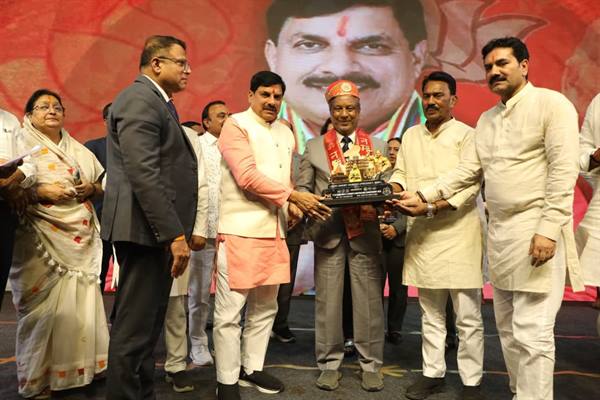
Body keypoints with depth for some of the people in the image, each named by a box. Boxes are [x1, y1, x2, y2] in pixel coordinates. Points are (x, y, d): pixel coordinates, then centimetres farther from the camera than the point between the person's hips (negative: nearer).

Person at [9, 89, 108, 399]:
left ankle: (81, 367, 13)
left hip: (82, 238, 4)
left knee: (81, 303, 2)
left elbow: (103, 185, 18)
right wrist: (41, 191, -18)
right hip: (41, 239, -4)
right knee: (44, 307, -4)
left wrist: (92, 189, -2)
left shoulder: (78, 150, 18)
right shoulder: (22, 146, 4)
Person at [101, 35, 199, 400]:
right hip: (147, 230, -10)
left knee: (146, 326, 17)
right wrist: (174, 234, -21)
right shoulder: (140, 99, -11)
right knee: (135, 329, -2)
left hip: (157, 231, 10)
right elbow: (143, 173, -21)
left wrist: (181, 230, 16)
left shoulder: (158, 103, 19)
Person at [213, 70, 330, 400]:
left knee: (265, 307, 15)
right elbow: (247, 176, -16)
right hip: (240, 231, -7)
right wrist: (295, 197, -18)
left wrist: (291, 206, 2)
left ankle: (251, 368, 31)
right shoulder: (235, 125, -5)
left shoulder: (285, 132, 17)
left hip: (274, 232, 8)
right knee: (229, 310, -1)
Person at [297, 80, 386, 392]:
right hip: (328, 232, 0)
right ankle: (329, 364, 19)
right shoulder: (314, 147, 10)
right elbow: (302, 188, 7)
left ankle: (370, 365, 18)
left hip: (365, 232, 0)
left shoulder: (378, 146, 11)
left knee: (369, 301, 3)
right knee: (327, 301, 6)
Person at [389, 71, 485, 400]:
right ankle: (432, 373, 28)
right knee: (430, 313, 15)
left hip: (458, 234, -5)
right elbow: (400, 173, 12)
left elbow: (471, 186, -12)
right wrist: (395, 192, -10)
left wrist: (432, 206, -24)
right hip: (422, 235, 5)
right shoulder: (411, 135, 14)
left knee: (467, 317, 3)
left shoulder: (466, 135, -3)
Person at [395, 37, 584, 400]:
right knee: (508, 328, 14)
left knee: (532, 332, -6)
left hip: (537, 231, -7)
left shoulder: (551, 104, -5)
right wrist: (424, 197, 3)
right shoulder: (486, 119, 16)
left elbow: (564, 170, -13)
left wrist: (549, 229, -20)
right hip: (499, 233, 8)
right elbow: (467, 171, 13)